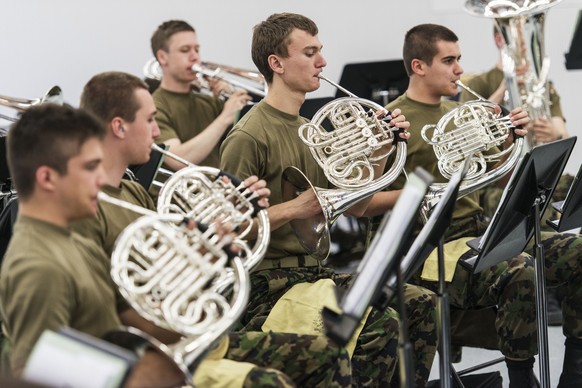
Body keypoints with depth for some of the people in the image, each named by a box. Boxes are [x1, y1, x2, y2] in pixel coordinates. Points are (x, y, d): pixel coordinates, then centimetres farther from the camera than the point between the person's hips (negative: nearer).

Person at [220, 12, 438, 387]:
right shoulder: (249, 137, -12)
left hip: (313, 270, 9)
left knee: (421, 304, -3)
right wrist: (297, 207, -22)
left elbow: (354, 206, 16)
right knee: (381, 323, -26)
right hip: (270, 282, -9)